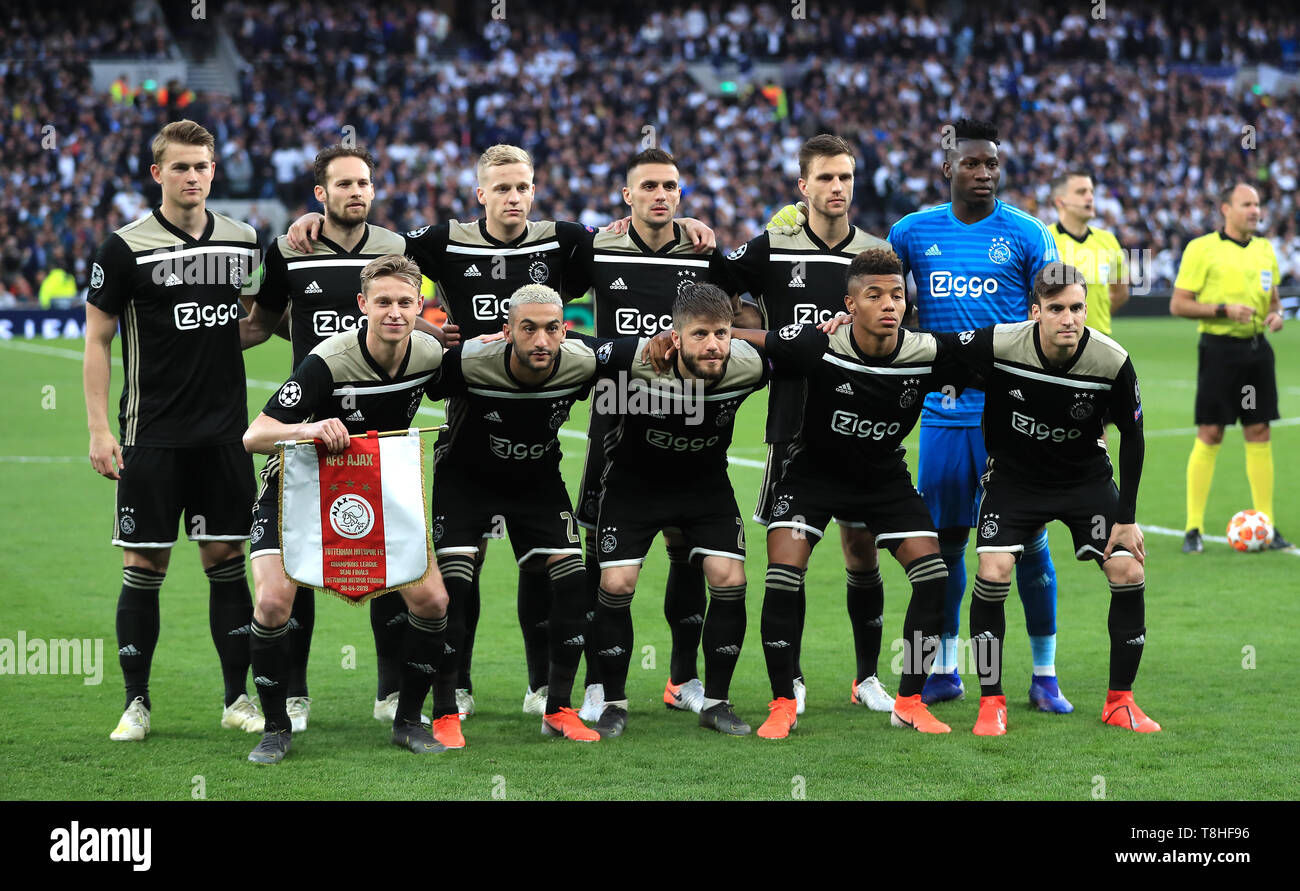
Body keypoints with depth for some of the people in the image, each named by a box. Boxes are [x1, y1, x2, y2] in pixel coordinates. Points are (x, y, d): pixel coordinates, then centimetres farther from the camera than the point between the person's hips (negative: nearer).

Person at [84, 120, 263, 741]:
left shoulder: (244, 241, 7)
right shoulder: (126, 247, -5)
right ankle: (136, 703, 8)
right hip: (152, 435, -3)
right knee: (144, 566, -1)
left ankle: (238, 699, 12)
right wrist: (99, 429, -8)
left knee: (226, 561, 6)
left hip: (224, 431, 3)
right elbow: (97, 339, -2)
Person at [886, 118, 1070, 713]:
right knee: (943, 541, 8)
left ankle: (1045, 676, 8)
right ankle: (944, 671, 20)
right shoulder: (914, 231, 6)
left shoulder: (1025, 234, 0)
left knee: (1028, 542, -1)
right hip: (944, 412, 2)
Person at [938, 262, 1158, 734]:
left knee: (1129, 574, -10)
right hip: (1013, 476, -1)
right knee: (993, 572, -19)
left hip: (1086, 476, 1)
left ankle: (1120, 701, 8)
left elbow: (1131, 435, -7)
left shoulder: (1113, 362, -22)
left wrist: (1127, 517, -7)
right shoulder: (998, 345, -25)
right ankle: (991, 702, -3)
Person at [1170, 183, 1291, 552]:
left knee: (1259, 432, 6)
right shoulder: (1202, 248, -6)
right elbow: (1178, 304, -8)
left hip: (1256, 347, 5)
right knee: (1209, 435, -5)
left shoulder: (1264, 249, 12)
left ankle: (1267, 525, 12)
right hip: (1219, 346, -5)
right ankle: (1193, 528, 0)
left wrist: (1275, 314, 2)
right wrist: (1224, 309, -18)